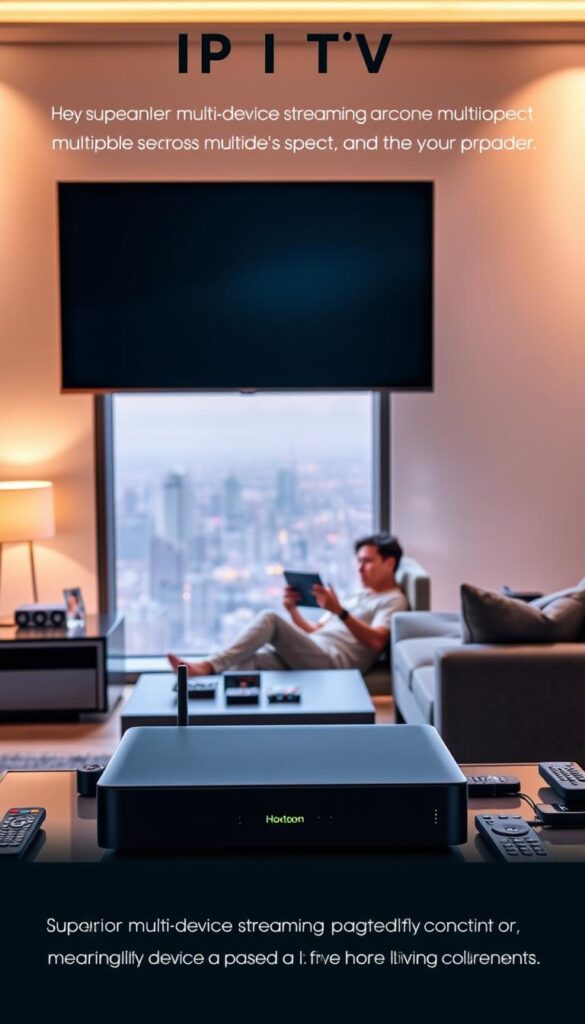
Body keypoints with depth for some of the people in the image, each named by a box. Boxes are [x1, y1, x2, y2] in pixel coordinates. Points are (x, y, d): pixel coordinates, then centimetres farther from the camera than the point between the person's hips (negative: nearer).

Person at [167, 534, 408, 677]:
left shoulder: (393, 600, 7)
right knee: (245, 663, -20)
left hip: (333, 662, -7)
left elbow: (376, 641, -14)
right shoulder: (357, 595, 33)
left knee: (270, 619, -25)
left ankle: (208, 666, -28)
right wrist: (293, 610, 9)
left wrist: (339, 611, -24)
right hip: (309, 656, 8)